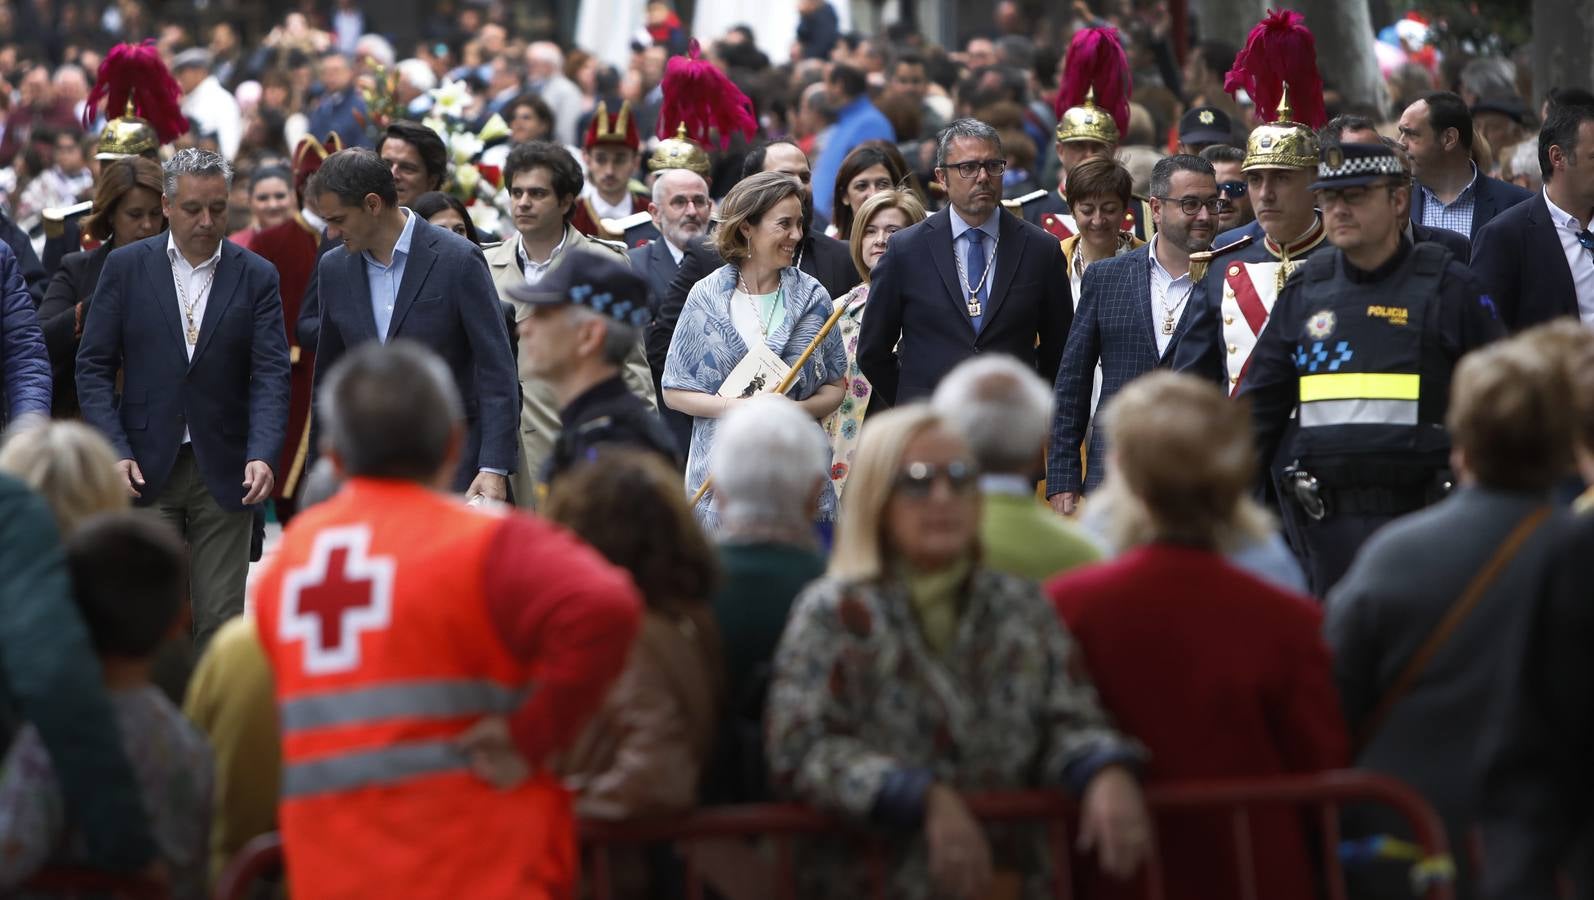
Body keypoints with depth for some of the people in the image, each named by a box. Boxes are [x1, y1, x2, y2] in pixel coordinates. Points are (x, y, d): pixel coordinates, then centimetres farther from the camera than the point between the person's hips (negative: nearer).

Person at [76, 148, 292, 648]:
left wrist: (263, 455, -18)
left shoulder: (256, 277, 4)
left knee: (220, 620, 0)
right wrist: (115, 452, -9)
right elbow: (94, 366, 3)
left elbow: (271, 375, -2)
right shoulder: (126, 267, 3)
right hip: (145, 469, 0)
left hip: (224, 472, 0)